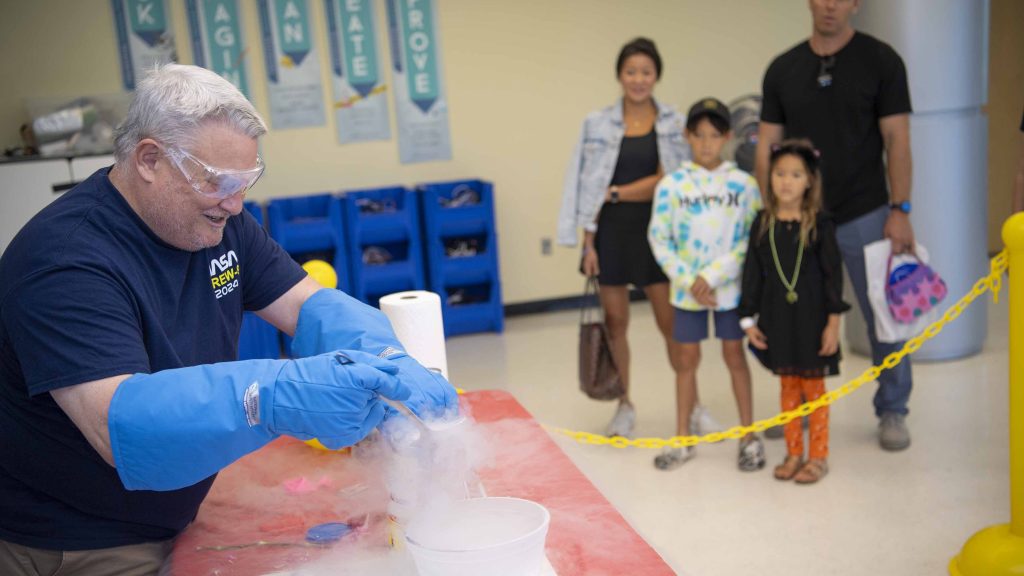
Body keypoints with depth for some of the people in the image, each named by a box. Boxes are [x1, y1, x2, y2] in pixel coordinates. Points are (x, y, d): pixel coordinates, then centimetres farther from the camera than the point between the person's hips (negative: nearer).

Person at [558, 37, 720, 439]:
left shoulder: (673, 125, 2)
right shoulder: (598, 124, 2)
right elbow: (588, 189, 1)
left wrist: (614, 193, -12)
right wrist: (588, 244, -3)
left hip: (655, 232, -1)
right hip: (611, 232, 1)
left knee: (671, 322, 2)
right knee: (615, 322, 8)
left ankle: (692, 404, 17)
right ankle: (625, 406, 23)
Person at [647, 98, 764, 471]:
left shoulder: (743, 184, -4)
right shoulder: (672, 185, -3)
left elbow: (751, 240, -7)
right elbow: (659, 240, -4)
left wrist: (713, 276, -14)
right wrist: (689, 281, -11)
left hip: (730, 288, -1)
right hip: (687, 290, 1)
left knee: (735, 356, 9)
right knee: (688, 359, 10)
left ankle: (749, 437, 22)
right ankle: (682, 439, 21)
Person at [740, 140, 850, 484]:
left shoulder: (819, 225, -8)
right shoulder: (763, 223, 1)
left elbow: (832, 274, -7)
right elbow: (753, 272, 4)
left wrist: (833, 322, -9)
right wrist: (749, 318, 3)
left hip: (811, 318, -3)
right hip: (776, 319, 3)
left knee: (813, 386, 7)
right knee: (788, 385, 13)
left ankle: (818, 456, 20)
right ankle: (793, 453, 25)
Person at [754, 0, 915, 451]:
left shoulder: (881, 60, -2)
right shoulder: (782, 69, 5)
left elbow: (897, 140, -5)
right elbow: (767, 147, 6)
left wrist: (900, 209, -11)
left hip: (865, 215, -2)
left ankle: (892, 411, 22)